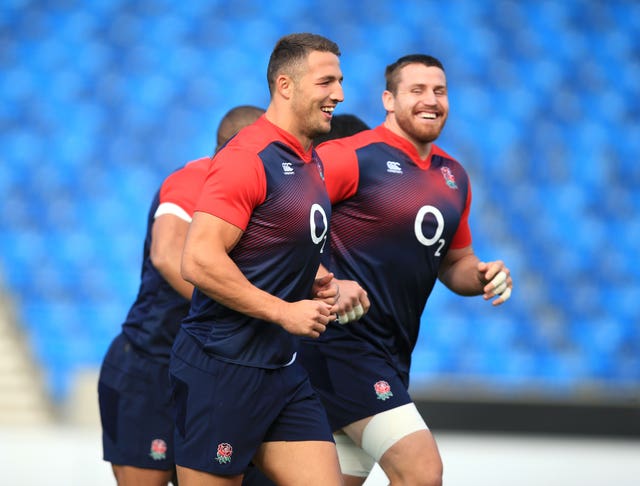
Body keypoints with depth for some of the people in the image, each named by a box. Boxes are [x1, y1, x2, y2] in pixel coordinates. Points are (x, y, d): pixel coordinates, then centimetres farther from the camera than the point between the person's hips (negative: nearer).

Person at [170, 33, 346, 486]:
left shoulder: (311, 161, 14)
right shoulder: (248, 156, -15)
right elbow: (200, 261, -23)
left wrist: (316, 278, 9)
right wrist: (285, 312, -18)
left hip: (283, 371, 9)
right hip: (222, 369, -9)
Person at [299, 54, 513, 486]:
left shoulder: (454, 176, 15)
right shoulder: (352, 158, -10)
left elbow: (453, 262, 26)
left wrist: (481, 276, 4)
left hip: (393, 354, 8)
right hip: (343, 343, -8)